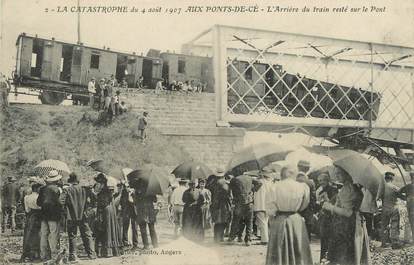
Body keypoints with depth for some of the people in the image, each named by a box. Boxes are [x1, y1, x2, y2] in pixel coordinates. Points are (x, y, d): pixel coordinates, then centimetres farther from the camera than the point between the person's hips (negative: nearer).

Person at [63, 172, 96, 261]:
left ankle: (73, 255, 6)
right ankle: (91, 253, 2)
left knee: (72, 236, 7)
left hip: (71, 217, -1)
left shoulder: (67, 190, -7)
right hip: (82, 216, 2)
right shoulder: (84, 189, 0)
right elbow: (89, 201, 3)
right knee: (87, 235, 7)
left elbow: (63, 203, -11)